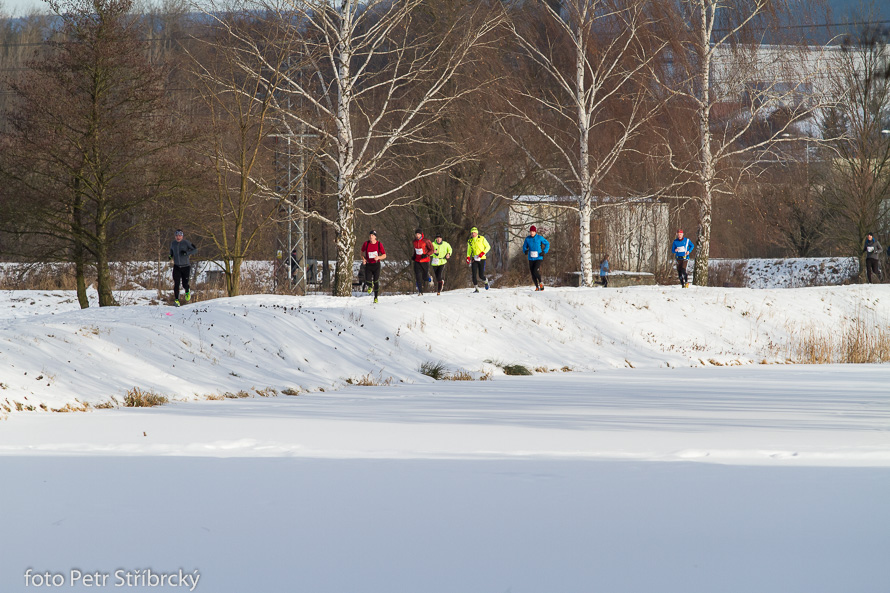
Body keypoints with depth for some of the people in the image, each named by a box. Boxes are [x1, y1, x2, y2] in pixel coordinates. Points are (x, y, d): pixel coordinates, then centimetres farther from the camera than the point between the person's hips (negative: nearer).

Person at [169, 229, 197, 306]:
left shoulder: (186, 242, -9)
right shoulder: (173, 243, 4)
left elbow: (195, 249, -9)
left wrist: (187, 253, -24)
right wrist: (170, 256, 1)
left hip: (185, 266, -3)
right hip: (176, 267, 3)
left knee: (185, 284, 1)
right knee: (176, 283, -12)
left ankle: (188, 292, 37)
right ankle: (176, 300, -11)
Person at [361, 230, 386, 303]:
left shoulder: (379, 244, -6)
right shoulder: (366, 244, -3)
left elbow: (384, 255, -1)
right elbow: (362, 252, 15)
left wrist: (378, 257, -21)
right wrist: (363, 258, -4)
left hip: (376, 265, 0)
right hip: (368, 265, 0)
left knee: (376, 281, 1)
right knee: (368, 280, -15)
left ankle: (376, 297, 18)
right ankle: (370, 286, 23)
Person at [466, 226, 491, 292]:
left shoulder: (482, 239, -4)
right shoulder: (470, 241, 7)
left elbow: (488, 247, 2)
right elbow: (469, 250, 20)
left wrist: (483, 253, -13)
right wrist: (468, 257, 3)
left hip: (481, 259, -3)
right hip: (474, 259, 3)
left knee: (481, 276, -3)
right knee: (474, 275, -10)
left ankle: (486, 281, 30)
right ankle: (476, 289, -2)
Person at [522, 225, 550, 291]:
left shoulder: (540, 238, -5)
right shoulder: (527, 239, 2)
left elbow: (547, 243, 7)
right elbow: (524, 246, 12)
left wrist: (544, 251, -5)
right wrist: (525, 251, -11)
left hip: (539, 258, -3)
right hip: (531, 259, 3)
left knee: (536, 271, -21)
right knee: (533, 274, 4)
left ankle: (541, 282, 2)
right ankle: (537, 286, 18)